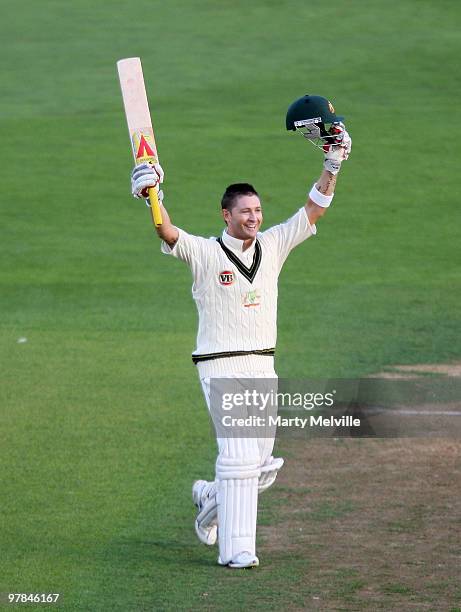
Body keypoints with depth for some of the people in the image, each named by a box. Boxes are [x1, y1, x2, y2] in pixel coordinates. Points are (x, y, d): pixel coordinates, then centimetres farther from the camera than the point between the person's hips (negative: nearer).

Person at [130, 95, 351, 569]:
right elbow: (167, 234, -23)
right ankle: (236, 549, -12)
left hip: (263, 367, 6)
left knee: (260, 466, 10)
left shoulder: (272, 246, 8)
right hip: (221, 366, -6)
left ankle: (211, 496, 38)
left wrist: (332, 164, -2)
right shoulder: (204, 253, -6)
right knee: (239, 455, -15)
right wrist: (153, 199, -41)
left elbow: (314, 209, 7)